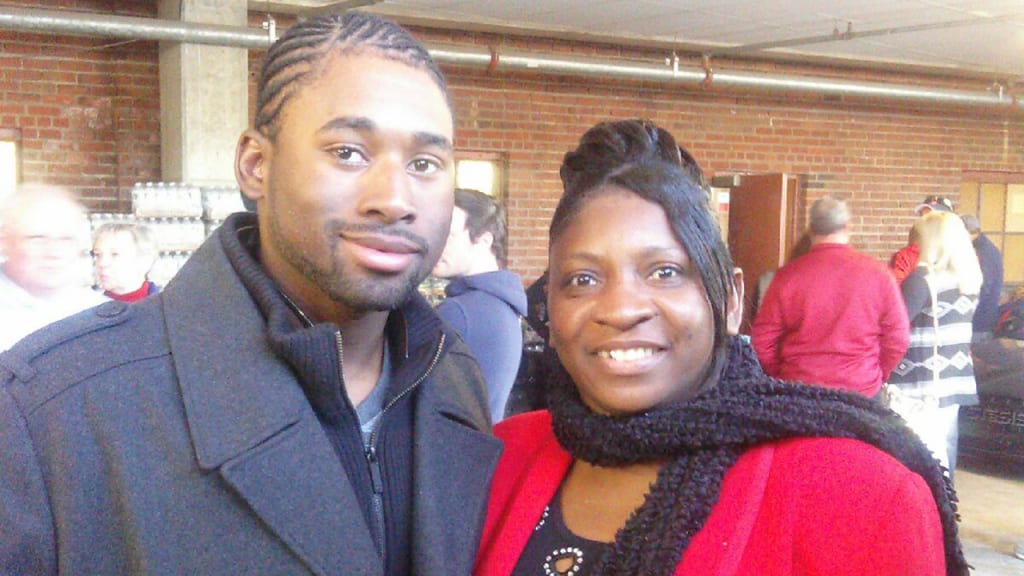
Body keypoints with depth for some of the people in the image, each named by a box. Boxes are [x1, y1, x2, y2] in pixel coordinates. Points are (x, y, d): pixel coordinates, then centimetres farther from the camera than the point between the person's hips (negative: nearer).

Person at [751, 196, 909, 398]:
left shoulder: (788, 275, -7)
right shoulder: (877, 273, -4)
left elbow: (762, 341, -4)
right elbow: (898, 339, -2)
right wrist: (875, 378, 13)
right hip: (862, 392, 1)